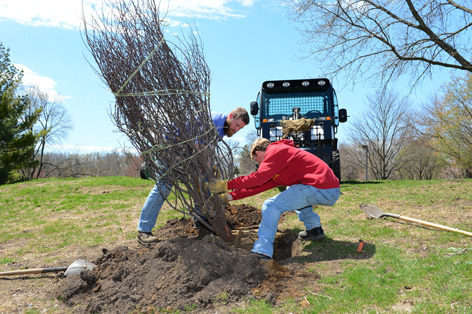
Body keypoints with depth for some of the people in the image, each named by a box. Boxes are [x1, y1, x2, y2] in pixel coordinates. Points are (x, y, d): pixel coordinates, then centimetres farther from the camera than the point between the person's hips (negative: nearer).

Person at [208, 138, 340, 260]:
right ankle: (315, 228, 26)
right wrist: (230, 196, 25)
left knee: (271, 206, -10)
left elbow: (257, 179, -15)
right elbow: (260, 185, 25)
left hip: (321, 189, -10)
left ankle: (263, 252, -12)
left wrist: (225, 185, -8)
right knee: (291, 190, 36)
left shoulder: (276, 151, -3)